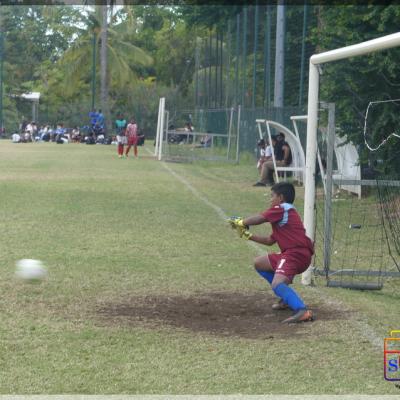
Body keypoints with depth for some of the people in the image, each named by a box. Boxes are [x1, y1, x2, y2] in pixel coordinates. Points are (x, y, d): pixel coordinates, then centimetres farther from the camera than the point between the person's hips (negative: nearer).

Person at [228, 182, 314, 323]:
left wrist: (240, 222, 9)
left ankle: (302, 311, -48)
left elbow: (258, 219, -9)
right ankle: (287, 298, 20)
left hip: (296, 253, -10)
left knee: (277, 285, -28)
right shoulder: (287, 213, 26)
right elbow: (270, 241, 28)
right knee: (259, 263, 23)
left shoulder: (281, 209, -4)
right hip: (291, 253, 10)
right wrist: (248, 235, 26)